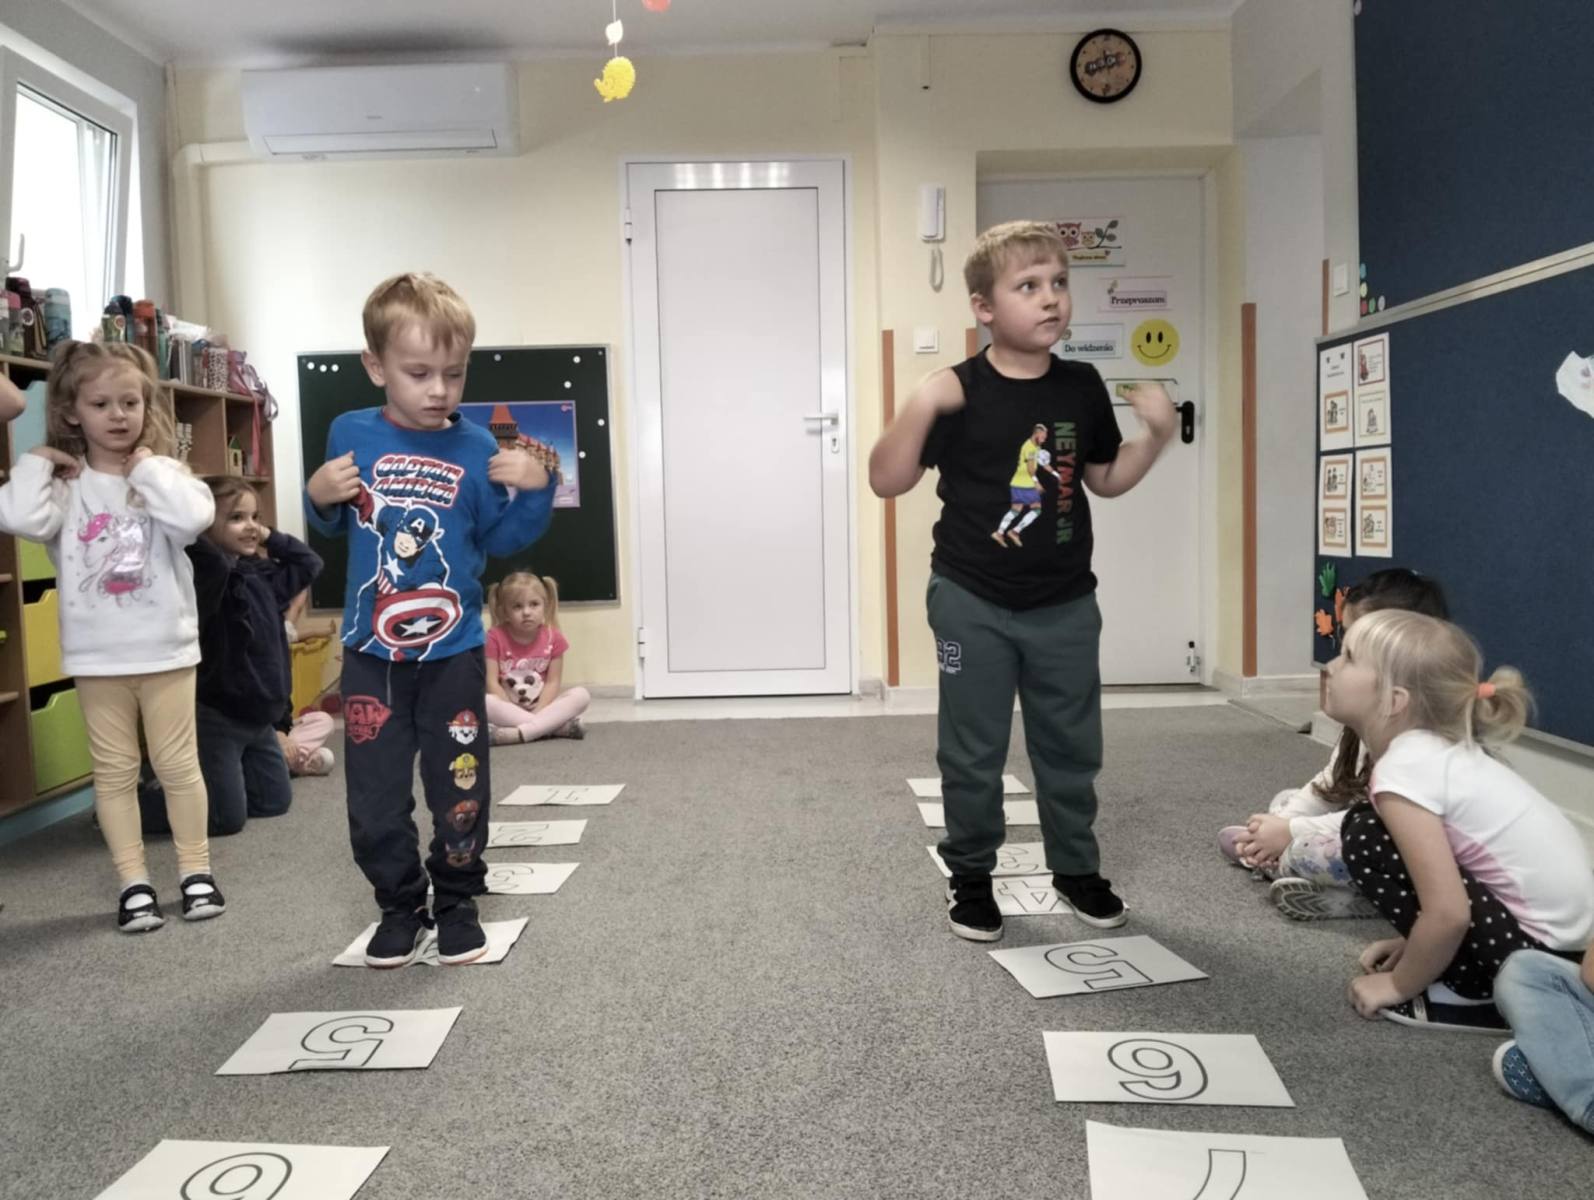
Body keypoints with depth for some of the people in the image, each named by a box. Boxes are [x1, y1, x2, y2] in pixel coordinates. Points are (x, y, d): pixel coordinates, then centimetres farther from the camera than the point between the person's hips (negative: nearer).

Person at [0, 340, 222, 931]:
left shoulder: (164, 474, -1)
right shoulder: (64, 484, -1)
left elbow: (194, 517, -22)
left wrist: (149, 467, -14)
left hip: (166, 650, -1)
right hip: (97, 658, 1)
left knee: (179, 765, 8)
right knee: (114, 771, 9)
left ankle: (196, 870, 22)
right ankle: (134, 883, 20)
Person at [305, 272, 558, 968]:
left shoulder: (474, 449, -4)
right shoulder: (350, 435, 0)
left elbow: (503, 538, 1)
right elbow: (331, 526, 15)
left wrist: (536, 490, -15)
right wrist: (320, 495, -6)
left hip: (453, 652, -1)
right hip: (371, 653, 1)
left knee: (459, 787, 7)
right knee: (375, 794, 8)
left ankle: (457, 903, 25)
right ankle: (399, 906, 26)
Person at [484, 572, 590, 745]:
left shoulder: (552, 638, -2)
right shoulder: (495, 638, -7)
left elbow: (553, 682, -5)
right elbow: (492, 682, -11)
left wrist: (537, 713, -19)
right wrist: (510, 713, -20)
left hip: (542, 706, 2)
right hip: (508, 707, -2)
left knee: (581, 695, -22)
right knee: (485, 702, -35)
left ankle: (517, 733, -35)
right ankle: (559, 726, -33)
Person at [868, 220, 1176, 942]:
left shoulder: (1082, 388, 2)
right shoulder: (959, 393, -11)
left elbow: (1106, 479, 14)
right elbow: (886, 482, -14)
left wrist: (1156, 434, -2)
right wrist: (918, 409, -27)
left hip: (1065, 605, 4)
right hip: (972, 605, -3)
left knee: (1071, 746, 14)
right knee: (972, 752, 6)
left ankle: (1076, 867, 33)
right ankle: (971, 875, 24)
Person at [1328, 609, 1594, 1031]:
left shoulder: (1403, 769, -21)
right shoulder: (1438, 748, 6)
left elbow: (1449, 914, -25)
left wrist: (1399, 985, -9)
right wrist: (1416, 945, 15)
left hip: (1539, 952, -9)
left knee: (1366, 835, -12)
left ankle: (1470, 994, -3)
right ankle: (1479, 974, 12)